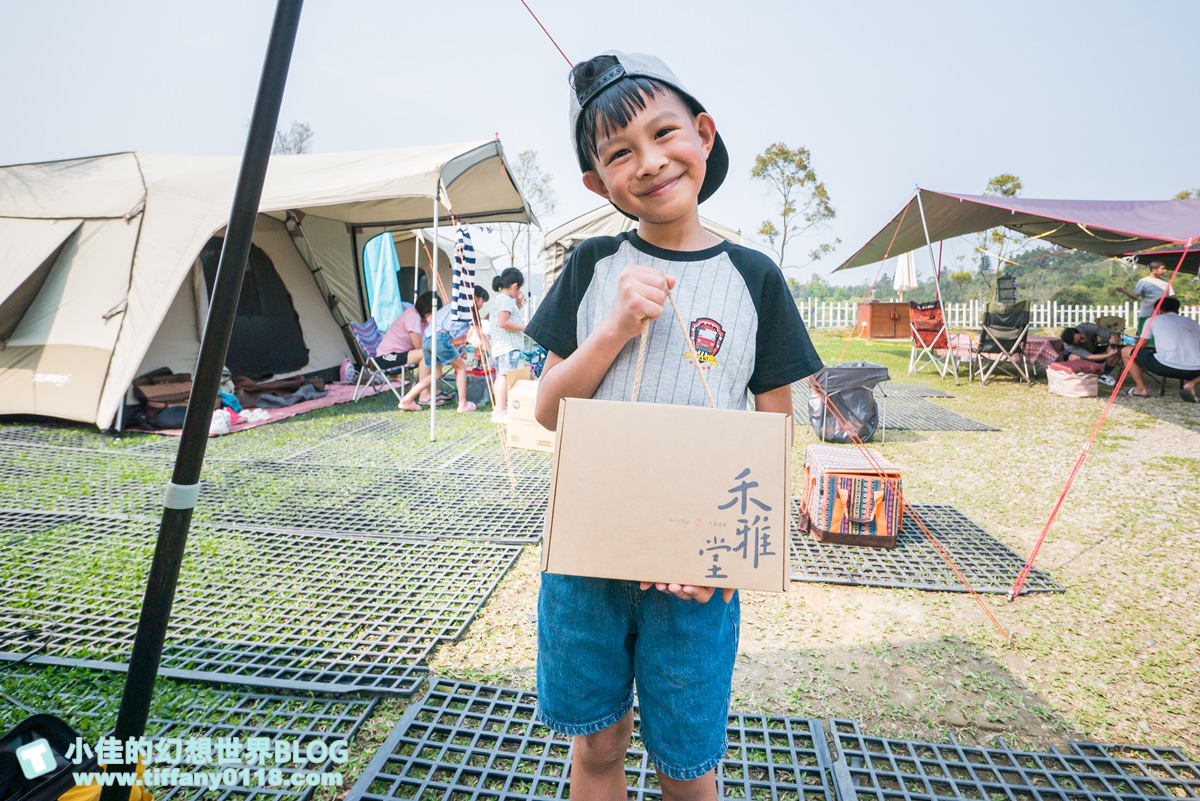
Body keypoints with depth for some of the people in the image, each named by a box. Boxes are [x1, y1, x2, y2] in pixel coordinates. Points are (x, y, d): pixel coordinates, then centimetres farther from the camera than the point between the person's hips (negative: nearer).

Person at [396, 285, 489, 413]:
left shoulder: (450, 305, 30)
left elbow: (428, 316, 28)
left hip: (427, 339, 8)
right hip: (440, 338, -8)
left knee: (436, 373, 18)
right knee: (461, 367, 8)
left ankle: (406, 400, 14)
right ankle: (463, 404, 9)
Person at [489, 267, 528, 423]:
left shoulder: (500, 298, 20)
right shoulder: (506, 299, -12)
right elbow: (503, 322, -23)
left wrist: (518, 303, 22)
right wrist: (522, 327, -16)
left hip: (501, 346, 11)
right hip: (509, 346, -11)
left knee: (501, 376, 16)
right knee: (506, 376, -14)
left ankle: (499, 408, 26)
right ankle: (500, 412, -18)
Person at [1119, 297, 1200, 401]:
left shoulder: (1153, 319, 17)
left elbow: (1140, 348, 23)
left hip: (1167, 366, -3)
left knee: (1127, 350, 18)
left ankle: (1141, 388, 18)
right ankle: (1191, 383, 10)